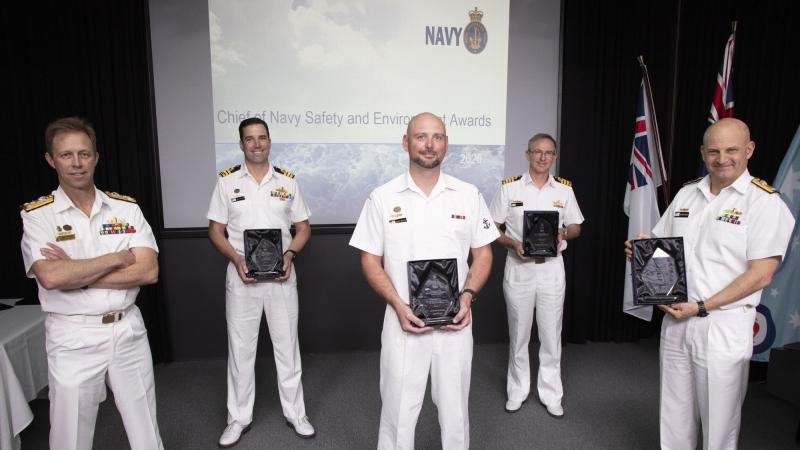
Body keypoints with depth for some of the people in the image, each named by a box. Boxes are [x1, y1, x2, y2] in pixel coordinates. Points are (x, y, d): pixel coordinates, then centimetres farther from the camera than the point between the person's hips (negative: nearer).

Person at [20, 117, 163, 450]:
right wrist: (117, 258, -13)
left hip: (128, 330, 2)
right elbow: (50, 277, -21)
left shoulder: (127, 208, 1)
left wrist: (77, 276, -15)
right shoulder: (36, 215, -5)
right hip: (74, 338, -2)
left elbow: (149, 271, -9)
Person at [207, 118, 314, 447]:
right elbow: (216, 230, 2)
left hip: (281, 275, 1)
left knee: (287, 345, 10)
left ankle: (295, 412, 26)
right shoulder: (227, 181, 1)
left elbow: (303, 227, 7)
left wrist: (290, 253, -12)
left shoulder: (287, 180, 3)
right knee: (240, 348, 10)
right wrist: (236, 260, -14)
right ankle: (239, 418, 27)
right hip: (241, 275, 0)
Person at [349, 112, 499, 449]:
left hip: (455, 321, 2)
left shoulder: (468, 194, 3)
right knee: (398, 410, 9)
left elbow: (482, 252, 7)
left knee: (455, 409, 15)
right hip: (403, 320, -1)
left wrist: (468, 295, -9)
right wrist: (398, 305, -14)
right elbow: (370, 259, -1)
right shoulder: (383, 197, -2)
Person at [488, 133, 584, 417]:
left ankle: (551, 394, 24)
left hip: (551, 267, 1)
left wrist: (563, 232, -12)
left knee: (551, 335, 8)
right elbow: (492, 228, 0)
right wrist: (513, 245, -17)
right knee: (518, 334, 10)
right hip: (518, 267, -1)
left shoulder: (564, 189, 5)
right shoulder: (509, 187, -2)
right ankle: (517, 391, 26)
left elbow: (576, 228, 11)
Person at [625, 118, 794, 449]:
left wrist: (702, 307, -17)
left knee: (719, 421, 10)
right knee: (675, 414, 16)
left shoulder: (764, 202, -8)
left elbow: (760, 274, -13)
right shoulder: (686, 194, 9)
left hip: (723, 326, -4)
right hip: (675, 320, 5)